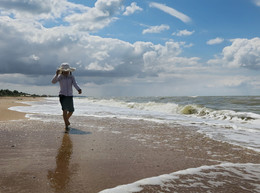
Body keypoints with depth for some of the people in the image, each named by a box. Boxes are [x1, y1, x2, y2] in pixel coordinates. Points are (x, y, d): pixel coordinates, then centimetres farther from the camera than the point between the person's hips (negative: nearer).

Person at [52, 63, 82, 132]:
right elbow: (53, 81, -20)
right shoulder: (60, 77, -5)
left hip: (70, 96, 3)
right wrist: (56, 74, -37)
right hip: (62, 95, -3)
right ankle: (66, 126, -14)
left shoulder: (71, 77, 0)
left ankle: (67, 119, 45)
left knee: (71, 111, 13)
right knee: (65, 110, -17)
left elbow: (75, 84, -14)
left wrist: (79, 89, -34)